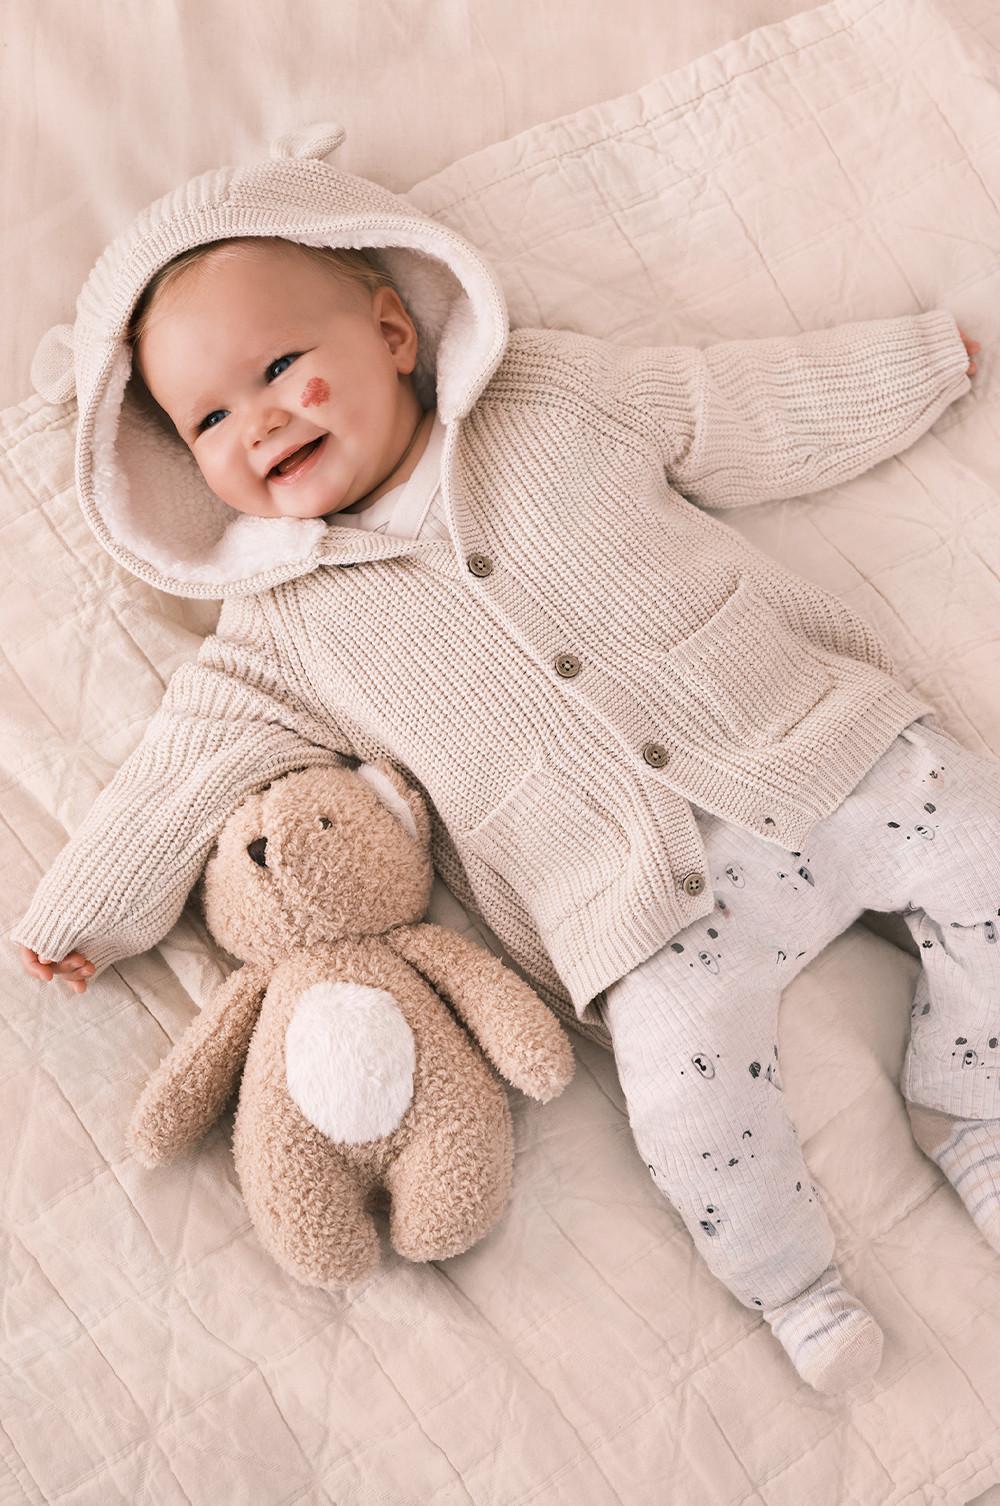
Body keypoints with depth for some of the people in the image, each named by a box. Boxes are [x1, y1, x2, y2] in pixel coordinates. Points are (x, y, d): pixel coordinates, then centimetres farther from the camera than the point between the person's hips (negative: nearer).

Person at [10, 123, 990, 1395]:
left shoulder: (558, 397, 4)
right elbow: (192, 764, 6)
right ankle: (790, 1287, 10)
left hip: (818, 743, 3)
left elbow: (756, 408, 12)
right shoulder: (291, 623, 3)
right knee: (684, 1084, -19)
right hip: (655, 902, -2)